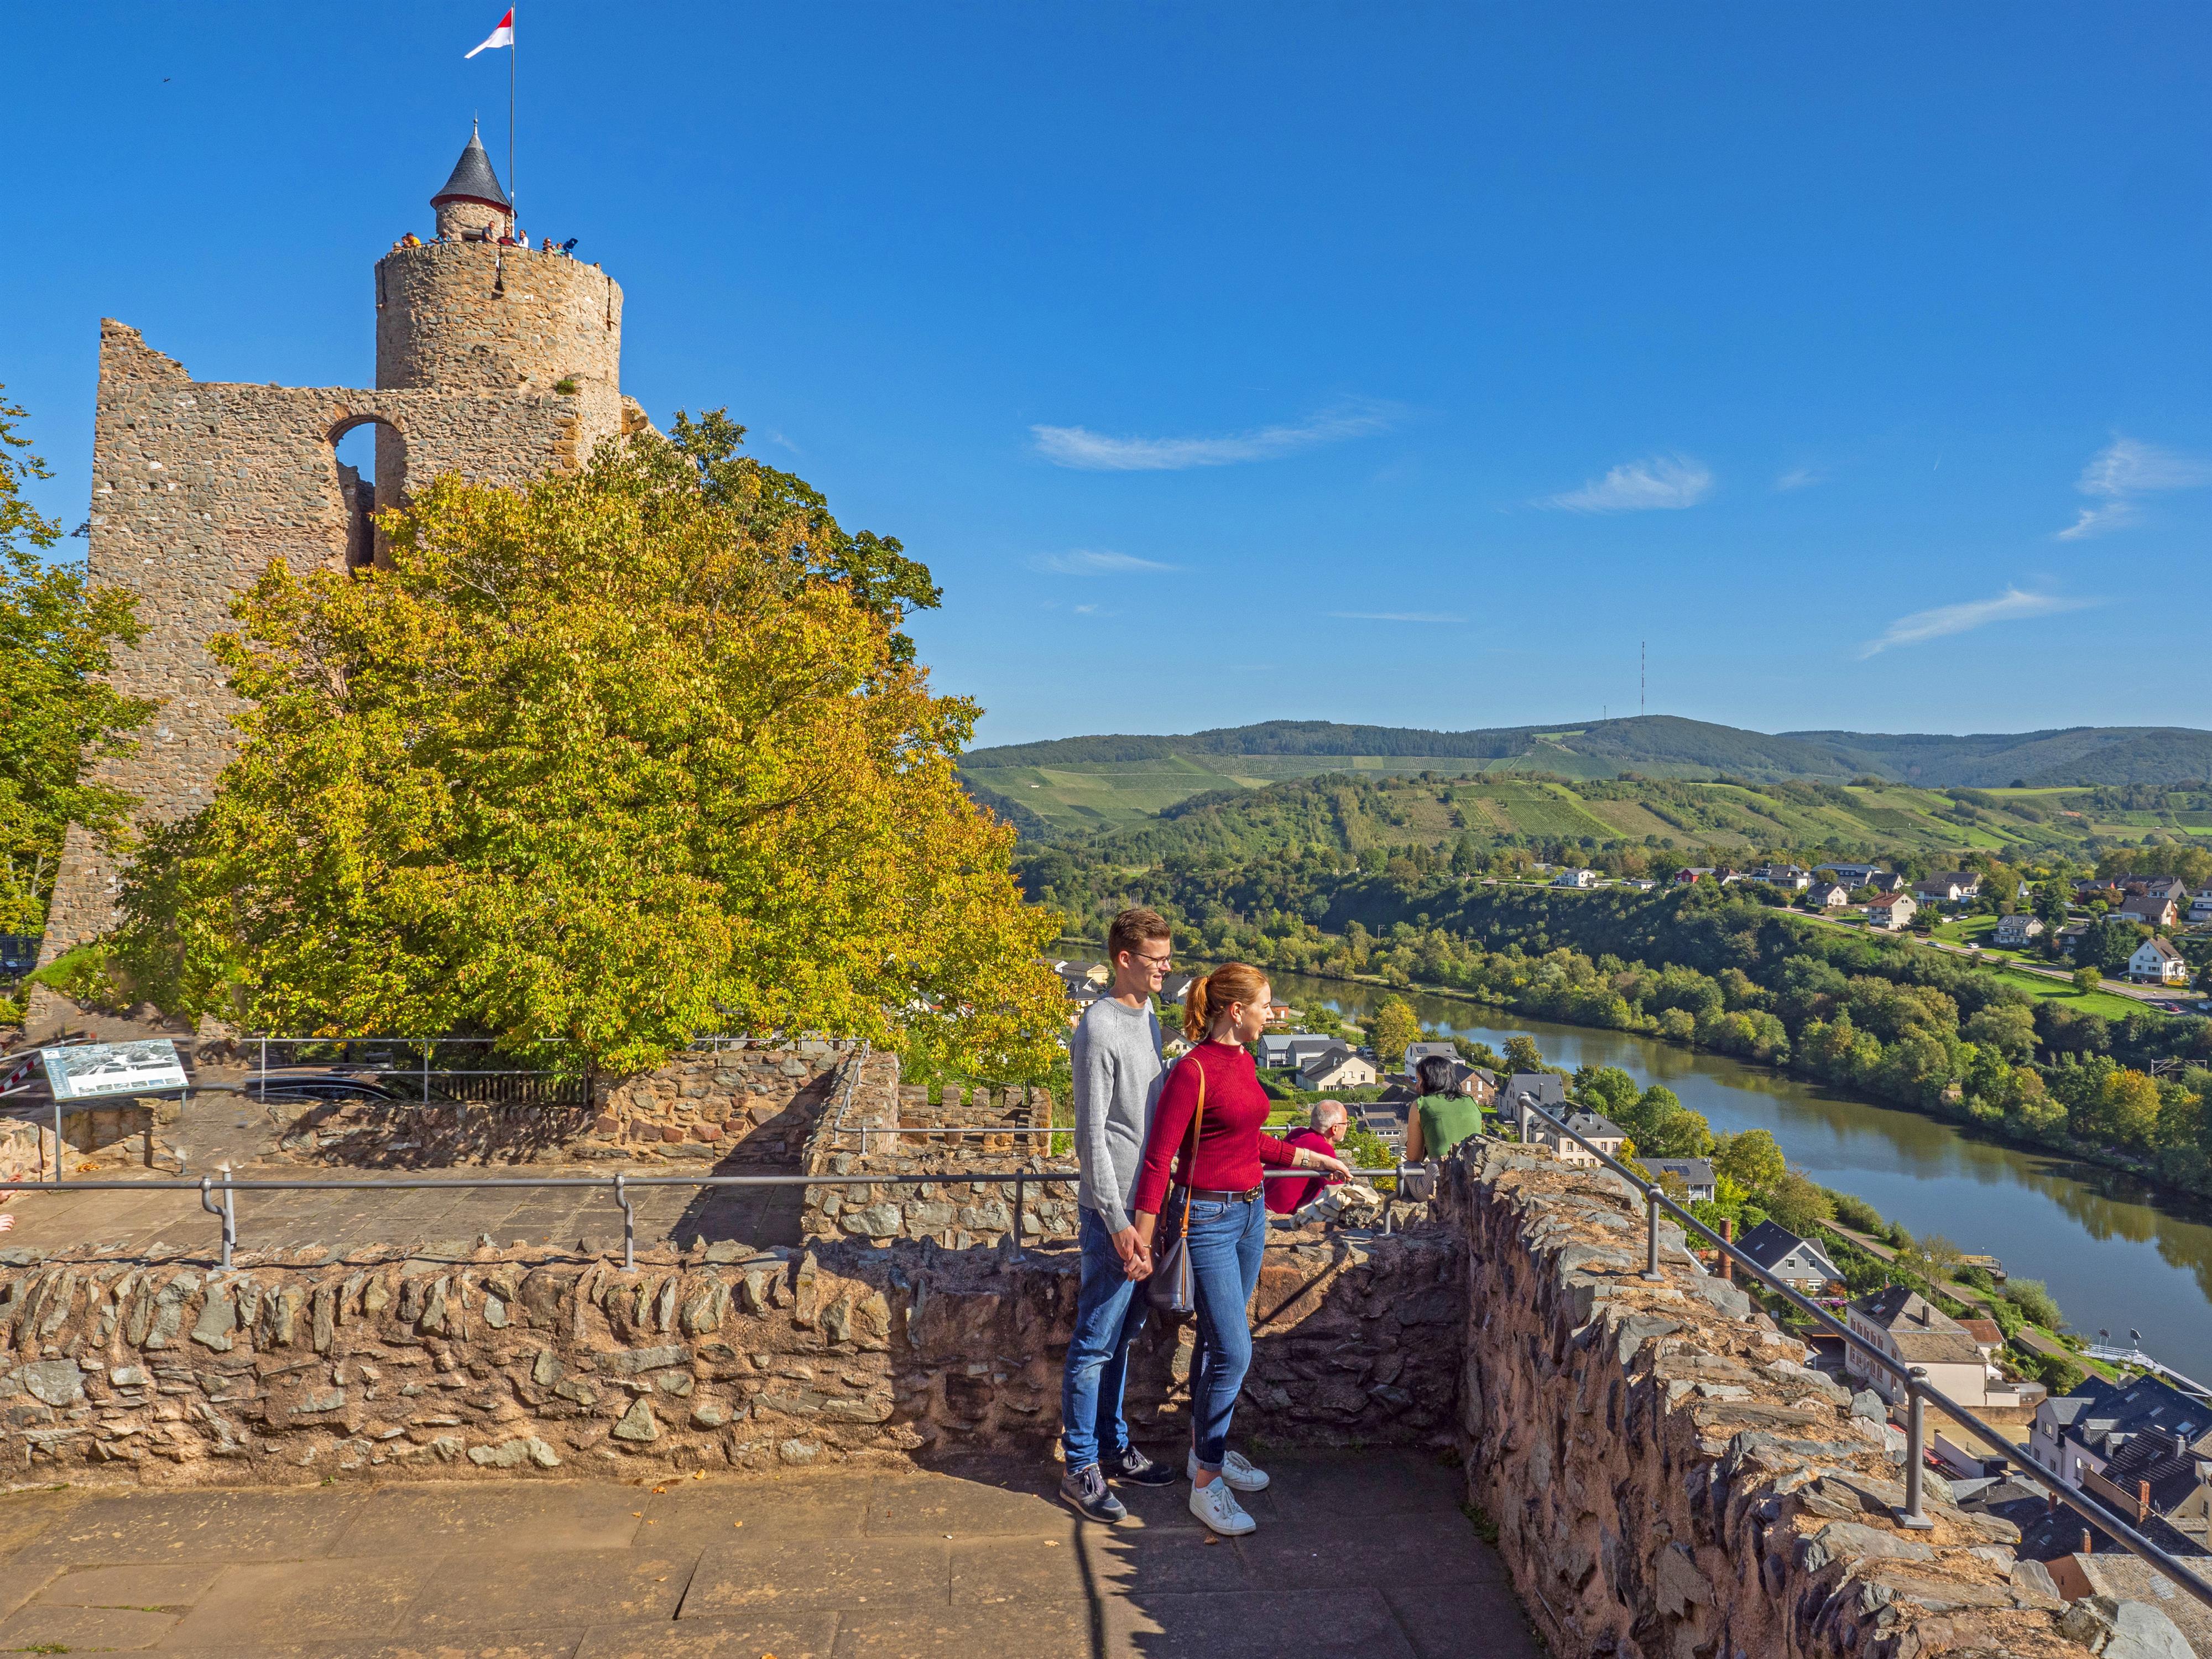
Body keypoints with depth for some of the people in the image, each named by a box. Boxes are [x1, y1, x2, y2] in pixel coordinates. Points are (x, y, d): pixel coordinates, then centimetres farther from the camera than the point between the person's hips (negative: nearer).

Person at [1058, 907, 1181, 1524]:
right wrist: (1119, 1224, -20)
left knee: (1123, 1334, 19)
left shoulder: (1149, 1018, 10)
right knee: (1096, 1343, 2)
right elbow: (1092, 1136, -19)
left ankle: (1113, 1448, 31)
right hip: (1112, 1211, -9)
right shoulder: (1099, 1030, -18)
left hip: (1143, 1204, 9)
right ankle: (1081, 1468, 14)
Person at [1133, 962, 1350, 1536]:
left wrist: (1314, 1158, 25)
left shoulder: (1243, 1061, 6)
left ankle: (1207, 1447, 33)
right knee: (1233, 1351, -7)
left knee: (1218, 1341, 18)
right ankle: (1206, 1483, 5)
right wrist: (1143, 1236, -15)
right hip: (1207, 1217, -8)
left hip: (1250, 1210, 8)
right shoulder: (1192, 1070, -19)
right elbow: (1159, 1158, -17)